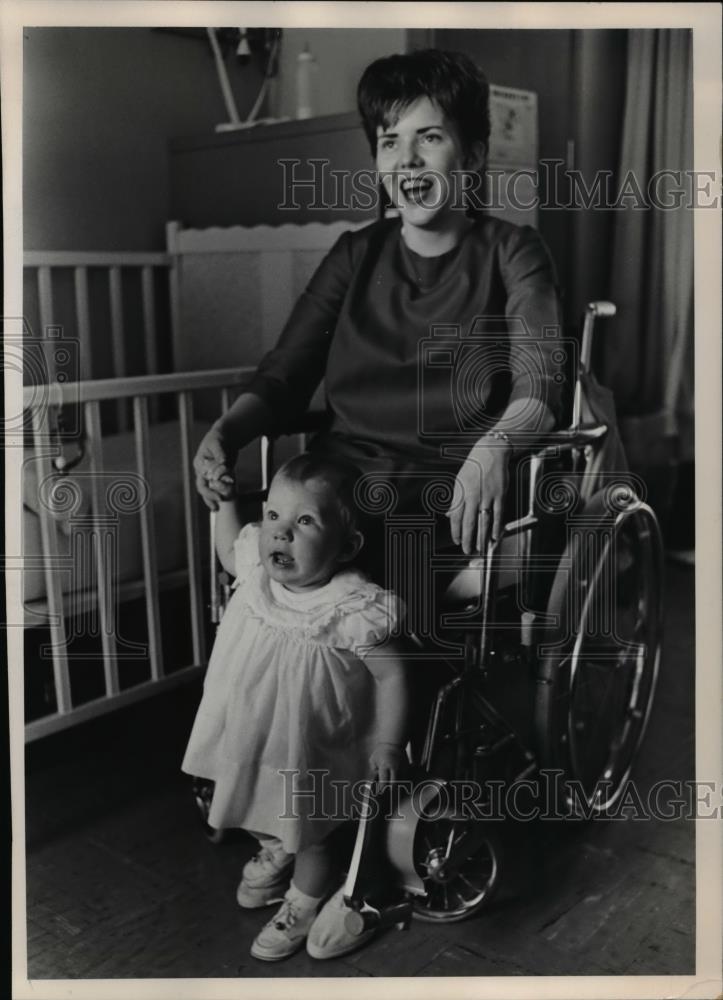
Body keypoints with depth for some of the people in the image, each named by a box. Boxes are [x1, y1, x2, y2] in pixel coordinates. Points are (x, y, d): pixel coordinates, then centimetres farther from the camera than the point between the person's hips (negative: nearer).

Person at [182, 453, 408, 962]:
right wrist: (225, 502, -1)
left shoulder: (353, 610, -35)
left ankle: (302, 906, 48)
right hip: (252, 733, 6)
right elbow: (230, 553, 9)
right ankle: (274, 852, 64)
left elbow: (392, 676, -23)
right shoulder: (257, 568, -17)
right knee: (265, 812, 31)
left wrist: (388, 742, -23)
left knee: (310, 834, 19)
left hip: (310, 752, -6)